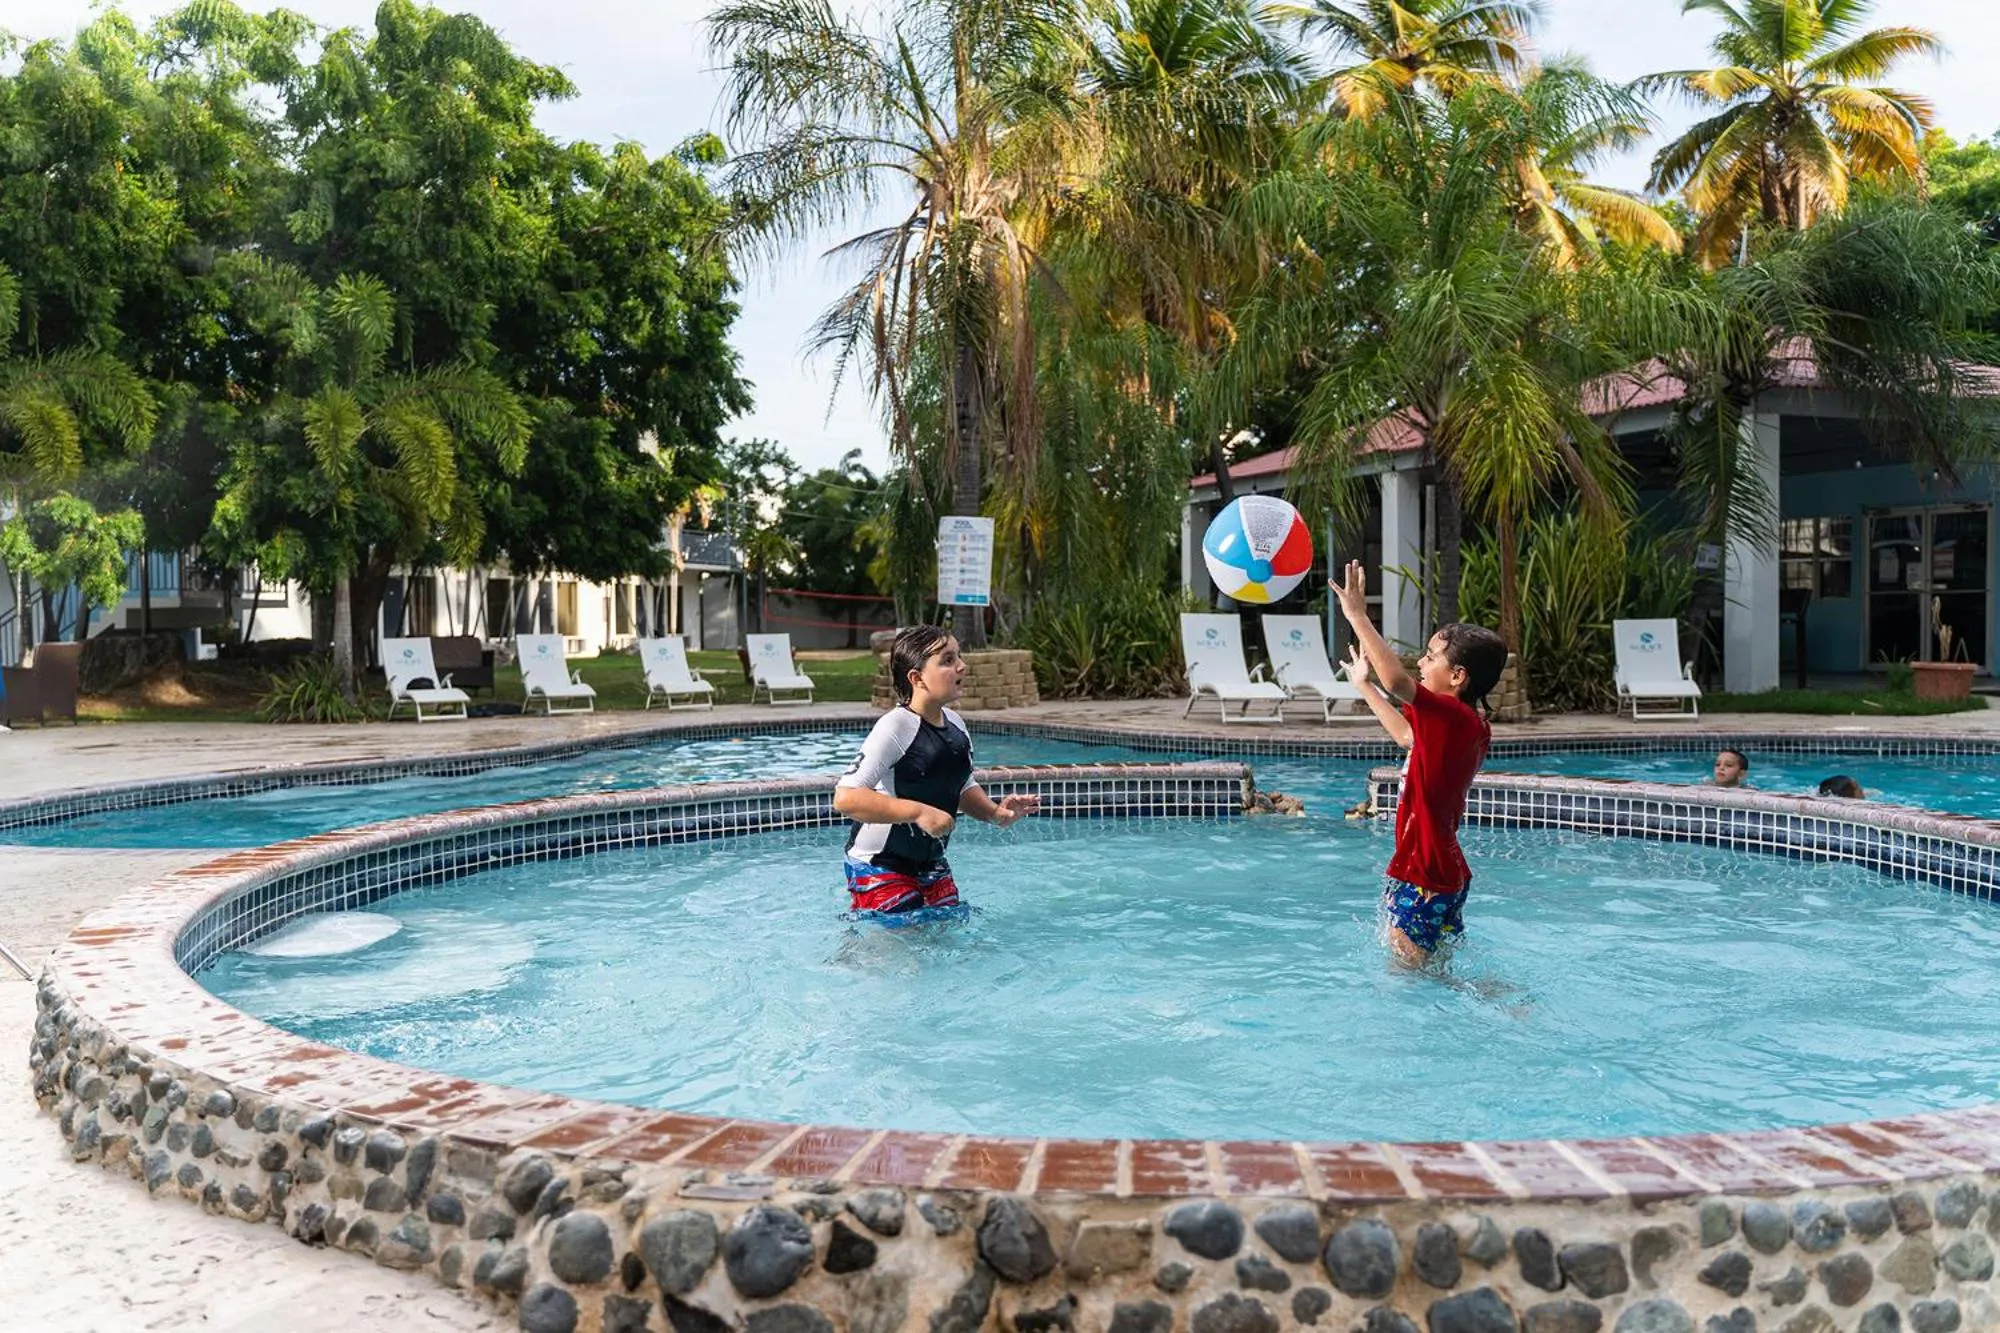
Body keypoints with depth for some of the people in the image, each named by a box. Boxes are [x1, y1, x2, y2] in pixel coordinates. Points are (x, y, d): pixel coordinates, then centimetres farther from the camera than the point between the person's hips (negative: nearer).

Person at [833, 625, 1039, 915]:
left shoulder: (956, 726, 3)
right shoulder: (896, 727, -22)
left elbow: (963, 788, 20)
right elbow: (846, 797, -29)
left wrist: (994, 812, -1)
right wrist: (918, 812, -32)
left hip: (932, 864, 8)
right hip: (879, 869, -7)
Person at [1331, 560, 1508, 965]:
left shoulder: (1452, 715, -21)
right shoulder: (1466, 726, 9)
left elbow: (1397, 681, -38)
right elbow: (1407, 735, 27)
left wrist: (1357, 614, -29)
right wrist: (1364, 686, 32)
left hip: (1424, 881, -10)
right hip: (1444, 875, 10)